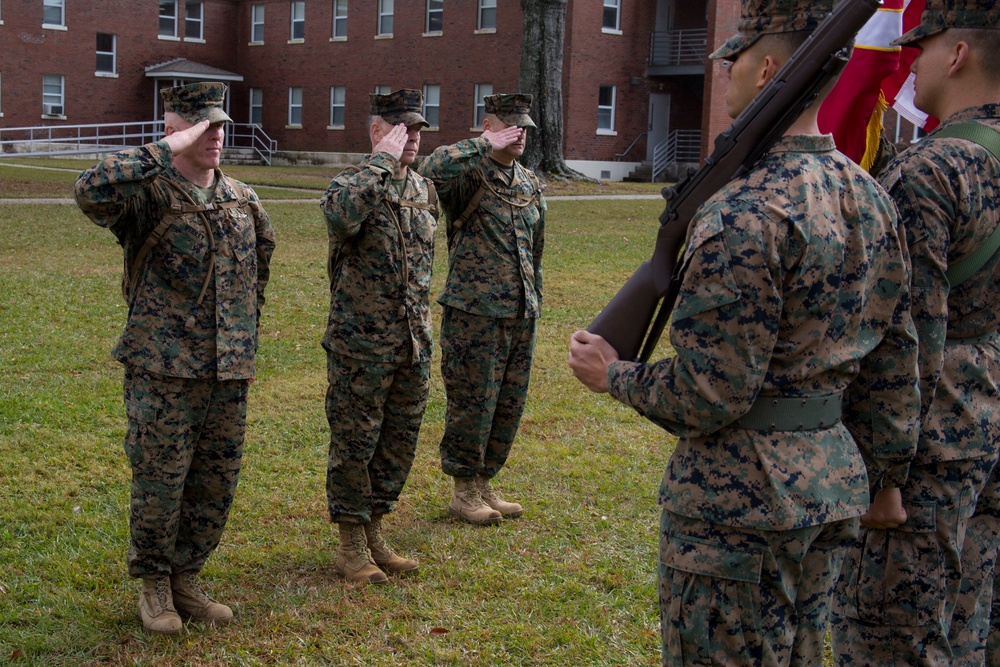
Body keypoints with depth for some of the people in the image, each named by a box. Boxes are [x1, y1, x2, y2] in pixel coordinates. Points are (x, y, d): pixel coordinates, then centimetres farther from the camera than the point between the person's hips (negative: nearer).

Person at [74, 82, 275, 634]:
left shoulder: (242, 200, 9)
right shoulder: (150, 195, -9)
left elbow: (263, 250, 28)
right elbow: (91, 190, -32)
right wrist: (168, 150, -25)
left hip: (230, 372, 5)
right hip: (164, 371, -5)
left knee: (215, 489, 12)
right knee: (159, 486, 3)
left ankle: (185, 578, 30)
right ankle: (154, 587, 24)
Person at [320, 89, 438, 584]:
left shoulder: (423, 190, 11)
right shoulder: (352, 183, -10)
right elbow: (340, 214, -36)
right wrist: (383, 159, -28)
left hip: (414, 345, 7)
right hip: (360, 345, -6)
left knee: (399, 445, 13)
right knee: (354, 445, 3)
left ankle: (374, 533, 28)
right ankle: (352, 546, 17)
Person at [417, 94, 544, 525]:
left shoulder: (531, 185, 13)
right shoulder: (468, 175, -8)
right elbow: (432, 169, -33)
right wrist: (488, 146, -25)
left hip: (521, 315, 7)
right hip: (475, 314, -7)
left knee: (509, 405, 13)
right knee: (472, 404, 1)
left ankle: (485, 484, 28)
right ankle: (464, 492, 16)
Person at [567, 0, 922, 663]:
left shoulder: (743, 214, -22)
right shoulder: (872, 198, 5)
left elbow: (710, 392, -21)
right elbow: (896, 362, 10)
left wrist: (614, 374, -4)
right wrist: (886, 474, 18)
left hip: (737, 493, -8)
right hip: (834, 481, 9)